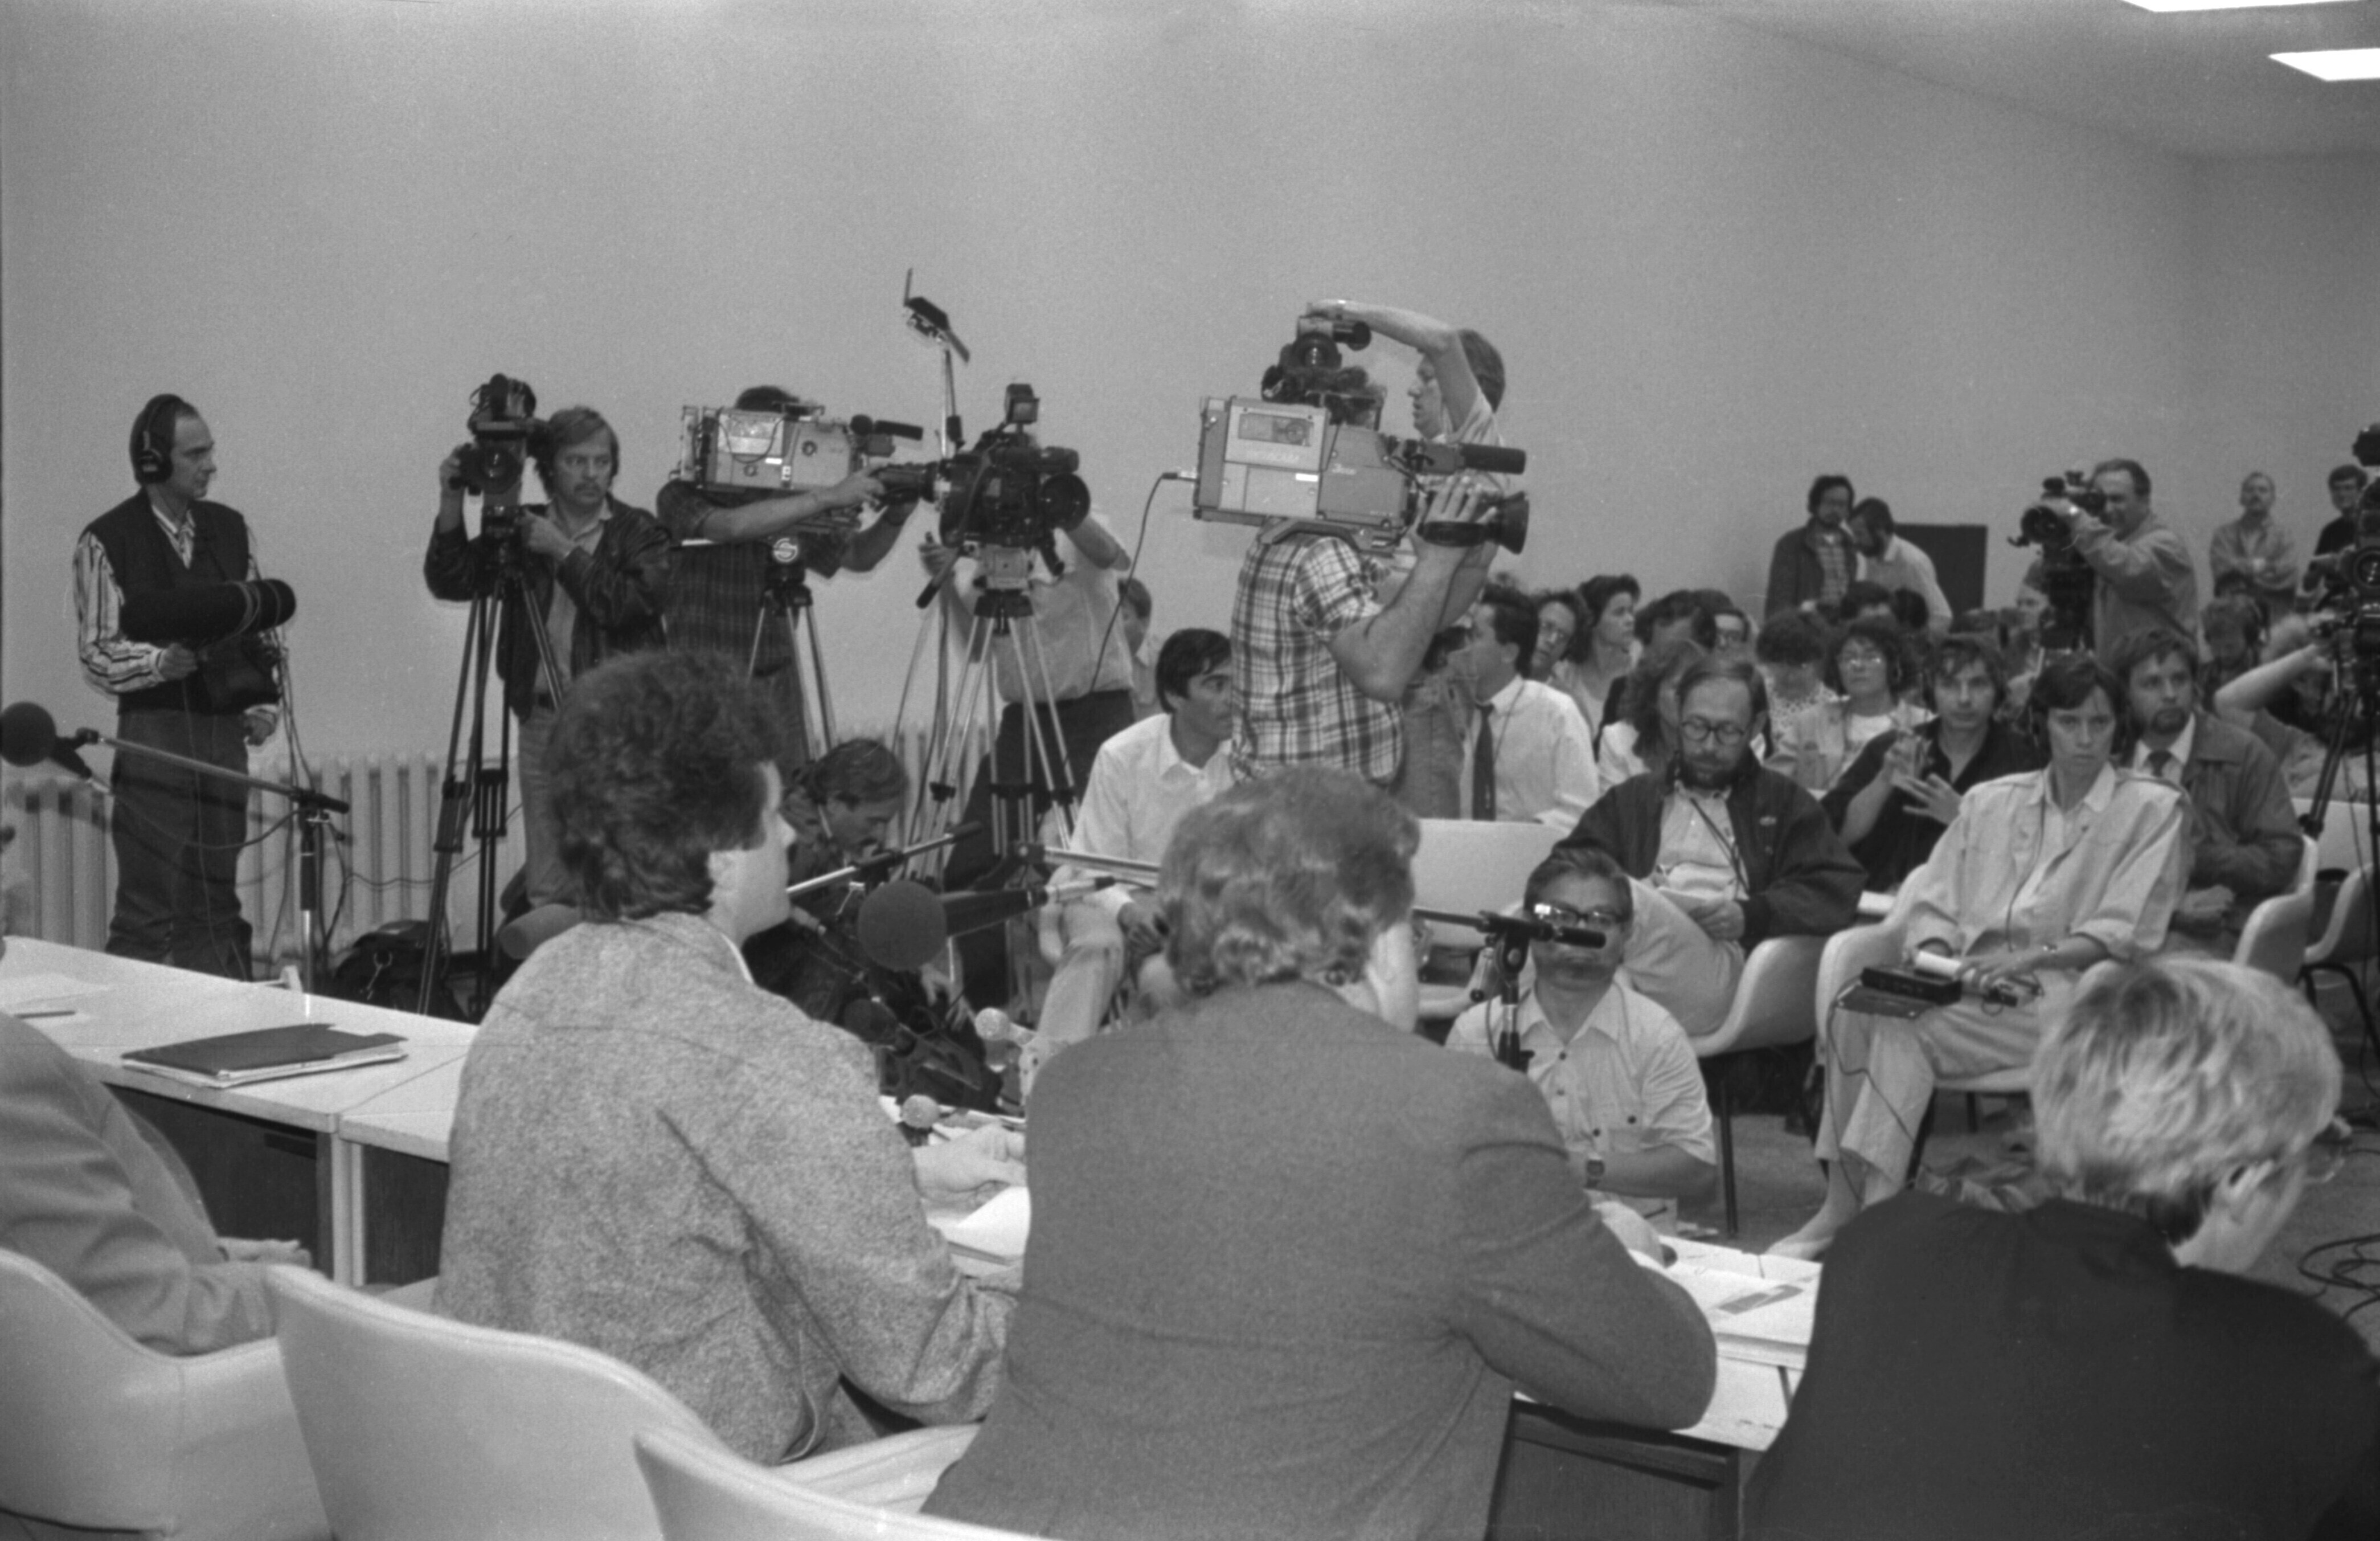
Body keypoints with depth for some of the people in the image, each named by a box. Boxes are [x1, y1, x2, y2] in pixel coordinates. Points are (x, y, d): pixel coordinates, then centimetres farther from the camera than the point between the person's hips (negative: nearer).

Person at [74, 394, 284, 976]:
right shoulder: (106, 541, -4)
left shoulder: (231, 528, 10)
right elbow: (96, 656, -5)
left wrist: (265, 701, 4)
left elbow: (263, 627, 18)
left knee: (216, 905, 9)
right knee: (146, 913, -6)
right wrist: (159, 663, -24)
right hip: (153, 732, -5)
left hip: (226, 732, 5)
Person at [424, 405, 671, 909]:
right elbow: (449, 582, 4)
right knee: (547, 891, 5)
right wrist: (451, 504, -6)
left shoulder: (640, 533, 3)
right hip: (544, 722, 3)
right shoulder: (521, 531, 11)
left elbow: (629, 605, -13)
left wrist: (564, 552, -11)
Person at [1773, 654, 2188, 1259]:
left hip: (2064, 998, -4)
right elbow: (1931, 902, 15)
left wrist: (2031, 958, -17)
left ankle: (1852, 1209, -31)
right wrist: (1936, 961, -6)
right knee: (1854, 1011, -27)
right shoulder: (1990, 802, 20)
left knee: (1910, 1033, -30)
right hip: (1972, 989, 4)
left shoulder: (2154, 808, 6)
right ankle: (1842, 1203, -28)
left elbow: (2125, 935, -4)